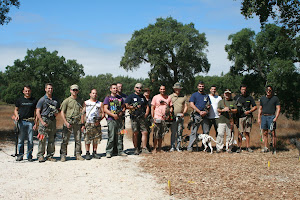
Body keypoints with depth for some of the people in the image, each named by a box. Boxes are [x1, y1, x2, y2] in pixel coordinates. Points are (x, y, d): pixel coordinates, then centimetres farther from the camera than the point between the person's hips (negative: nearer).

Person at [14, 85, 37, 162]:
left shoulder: (34, 101, 10)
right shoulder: (19, 100, 11)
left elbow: (36, 112, 9)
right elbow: (16, 110, 17)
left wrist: (36, 123, 0)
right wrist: (16, 115, -6)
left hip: (30, 122, 0)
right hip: (21, 121, 0)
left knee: (30, 140, 0)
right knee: (20, 140, 0)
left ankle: (29, 156, 8)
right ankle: (20, 155, 8)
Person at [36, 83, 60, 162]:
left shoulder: (55, 100, 15)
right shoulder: (42, 100, 2)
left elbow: (58, 109, 26)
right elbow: (38, 112, -3)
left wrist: (57, 113, 1)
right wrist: (42, 121, -13)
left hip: (53, 120, 4)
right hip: (44, 119, -4)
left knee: (52, 139, 5)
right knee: (42, 139, -7)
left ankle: (50, 155, 12)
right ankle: (40, 156, -1)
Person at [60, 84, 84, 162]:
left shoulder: (80, 101, 14)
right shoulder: (67, 101, 1)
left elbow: (82, 112, 19)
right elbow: (62, 112, -1)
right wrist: (66, 122, -10)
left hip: (77, 123, 4)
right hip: (68, 122, -3)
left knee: (78, 140, 4)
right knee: (65, 140, -2)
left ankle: (78, 154, 12)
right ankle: (63, 155, 3)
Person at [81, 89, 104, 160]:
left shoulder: (100, 103, 12)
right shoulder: (86, 103, 8)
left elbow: (102, 113, 10)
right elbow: (83, 113, 4)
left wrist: (99, 120, -8)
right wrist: (82, 124, -3)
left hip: (97, 124, 2)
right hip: (88, 123, -2)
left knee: (96, 139, 3)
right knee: (87, 139, -5)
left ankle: (94, 153, 13)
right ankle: (87, 153, 1)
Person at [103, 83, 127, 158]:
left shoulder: (120, 98, 16)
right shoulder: (108, 98, 3)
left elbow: (123, 107, 20)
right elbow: (105, 109, -5)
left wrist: (121, 112, -2)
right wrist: (113, 115, -15)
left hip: (119, 119, 4)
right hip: (111, 120, -4)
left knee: (120, 136, 6)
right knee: (111, 137, -6)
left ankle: (120, 151, 14)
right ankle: (108, 152, 1)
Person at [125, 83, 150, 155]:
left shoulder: (143, 97, 20)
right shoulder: (131, 96, 4)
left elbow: (147, 106, 25)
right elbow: (126, 105, -6)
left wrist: (146, 114, 9)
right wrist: (135, 107, -10)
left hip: (142, 117, 4)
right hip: (134, 117, -4)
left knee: (145, 132, -4)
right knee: (135, 133, -3)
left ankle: (144, 148, 1)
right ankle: (136, 149, 6)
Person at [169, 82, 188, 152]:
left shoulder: (184, 97, 14)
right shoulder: (170, 96, 9)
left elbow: (186, 106, 12)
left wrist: (183, 113, -6)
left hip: (181, 117, 2)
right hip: (173, 117, -2)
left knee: (180, 132, 2)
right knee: (173, 132, -4)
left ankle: (178, 147, 8)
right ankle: (172, 147, 2)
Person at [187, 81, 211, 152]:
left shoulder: (206, 96, 18)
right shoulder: (194, 95, 5)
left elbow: (209, 106, 16)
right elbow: (191, 104, -6)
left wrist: (206, 112, -5)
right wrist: (200, 112, -12)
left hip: (205, 115, 4)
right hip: (196, 115, -4)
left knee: (206, 132, 5)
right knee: (194, 132, -7)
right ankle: (190, 147, -6)